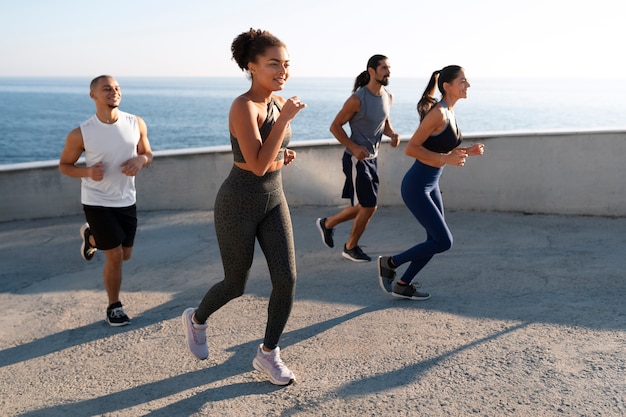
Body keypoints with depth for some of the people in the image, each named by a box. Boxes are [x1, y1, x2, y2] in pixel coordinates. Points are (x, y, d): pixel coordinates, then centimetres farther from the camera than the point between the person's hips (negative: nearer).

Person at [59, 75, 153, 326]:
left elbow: (147, 153, 7)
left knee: (125, 255, 16)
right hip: (97, 202, -4)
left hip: (126, 200, 4)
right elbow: (64, 165, -2)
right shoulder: (81, 134, -15)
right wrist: (87, 172, -23)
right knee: (115, 256, -6)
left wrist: (140, 160, -18)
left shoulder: (136, 124, -7)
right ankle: (114, 307, 17)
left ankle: (90, 236, 47)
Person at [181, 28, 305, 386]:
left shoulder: (278, 101, 3)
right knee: (237, 284, 9)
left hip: (274, 199, 7)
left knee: (287, 278, -3)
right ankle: (197, 318, 42)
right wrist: (285, 119, -29)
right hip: (239, 203, -7)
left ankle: (269, 354, 17)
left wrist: (284, 155, -1)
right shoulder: (243, 106, -23)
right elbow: (258, 165, -30)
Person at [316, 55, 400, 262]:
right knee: (369, 206, -5)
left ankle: (327, 224, 37)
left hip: (372, 158, 8)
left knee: (363, 206, 15)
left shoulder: (388, 97, 4)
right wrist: (354, 147, -23)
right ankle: (351, 247, 16)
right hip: (356, 159, -8)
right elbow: (335, 126, -13)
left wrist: (392, 134, -3)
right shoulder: (357, 99, -18)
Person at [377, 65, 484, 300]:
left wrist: (467, 151, 6)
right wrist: (446, 159, -23)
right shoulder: (438, 113, -19)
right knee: (443, 242, -6)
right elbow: (411, 149, -21)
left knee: (436, 241, 13)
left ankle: (402, 285, 26)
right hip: (416, 187, -10)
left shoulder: (449, 113, 10)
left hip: (431, 185, 10)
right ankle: (389, 263, 10)